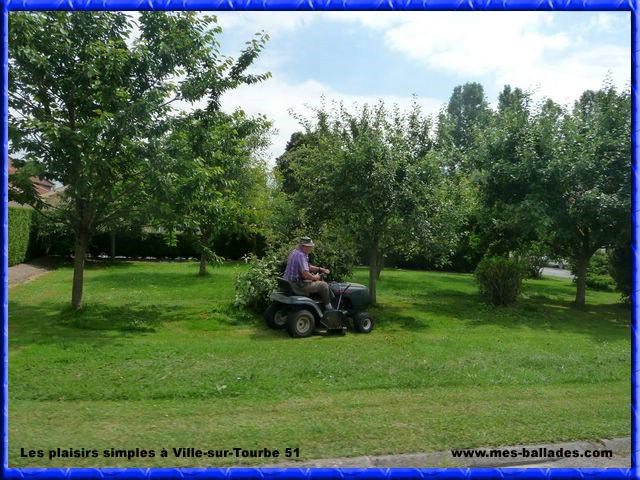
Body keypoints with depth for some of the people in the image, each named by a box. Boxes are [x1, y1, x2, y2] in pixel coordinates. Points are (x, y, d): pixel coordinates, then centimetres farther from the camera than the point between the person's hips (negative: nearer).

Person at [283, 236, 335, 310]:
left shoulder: (295, 252, 11)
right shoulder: (300, 255, -22)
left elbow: (308, 266, 22)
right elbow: (305, 274, -29)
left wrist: (321, 269, 13)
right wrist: (315, 277, -9)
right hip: (298, 285, -11)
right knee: (324, 285, -4)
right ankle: (328, 307, 11)